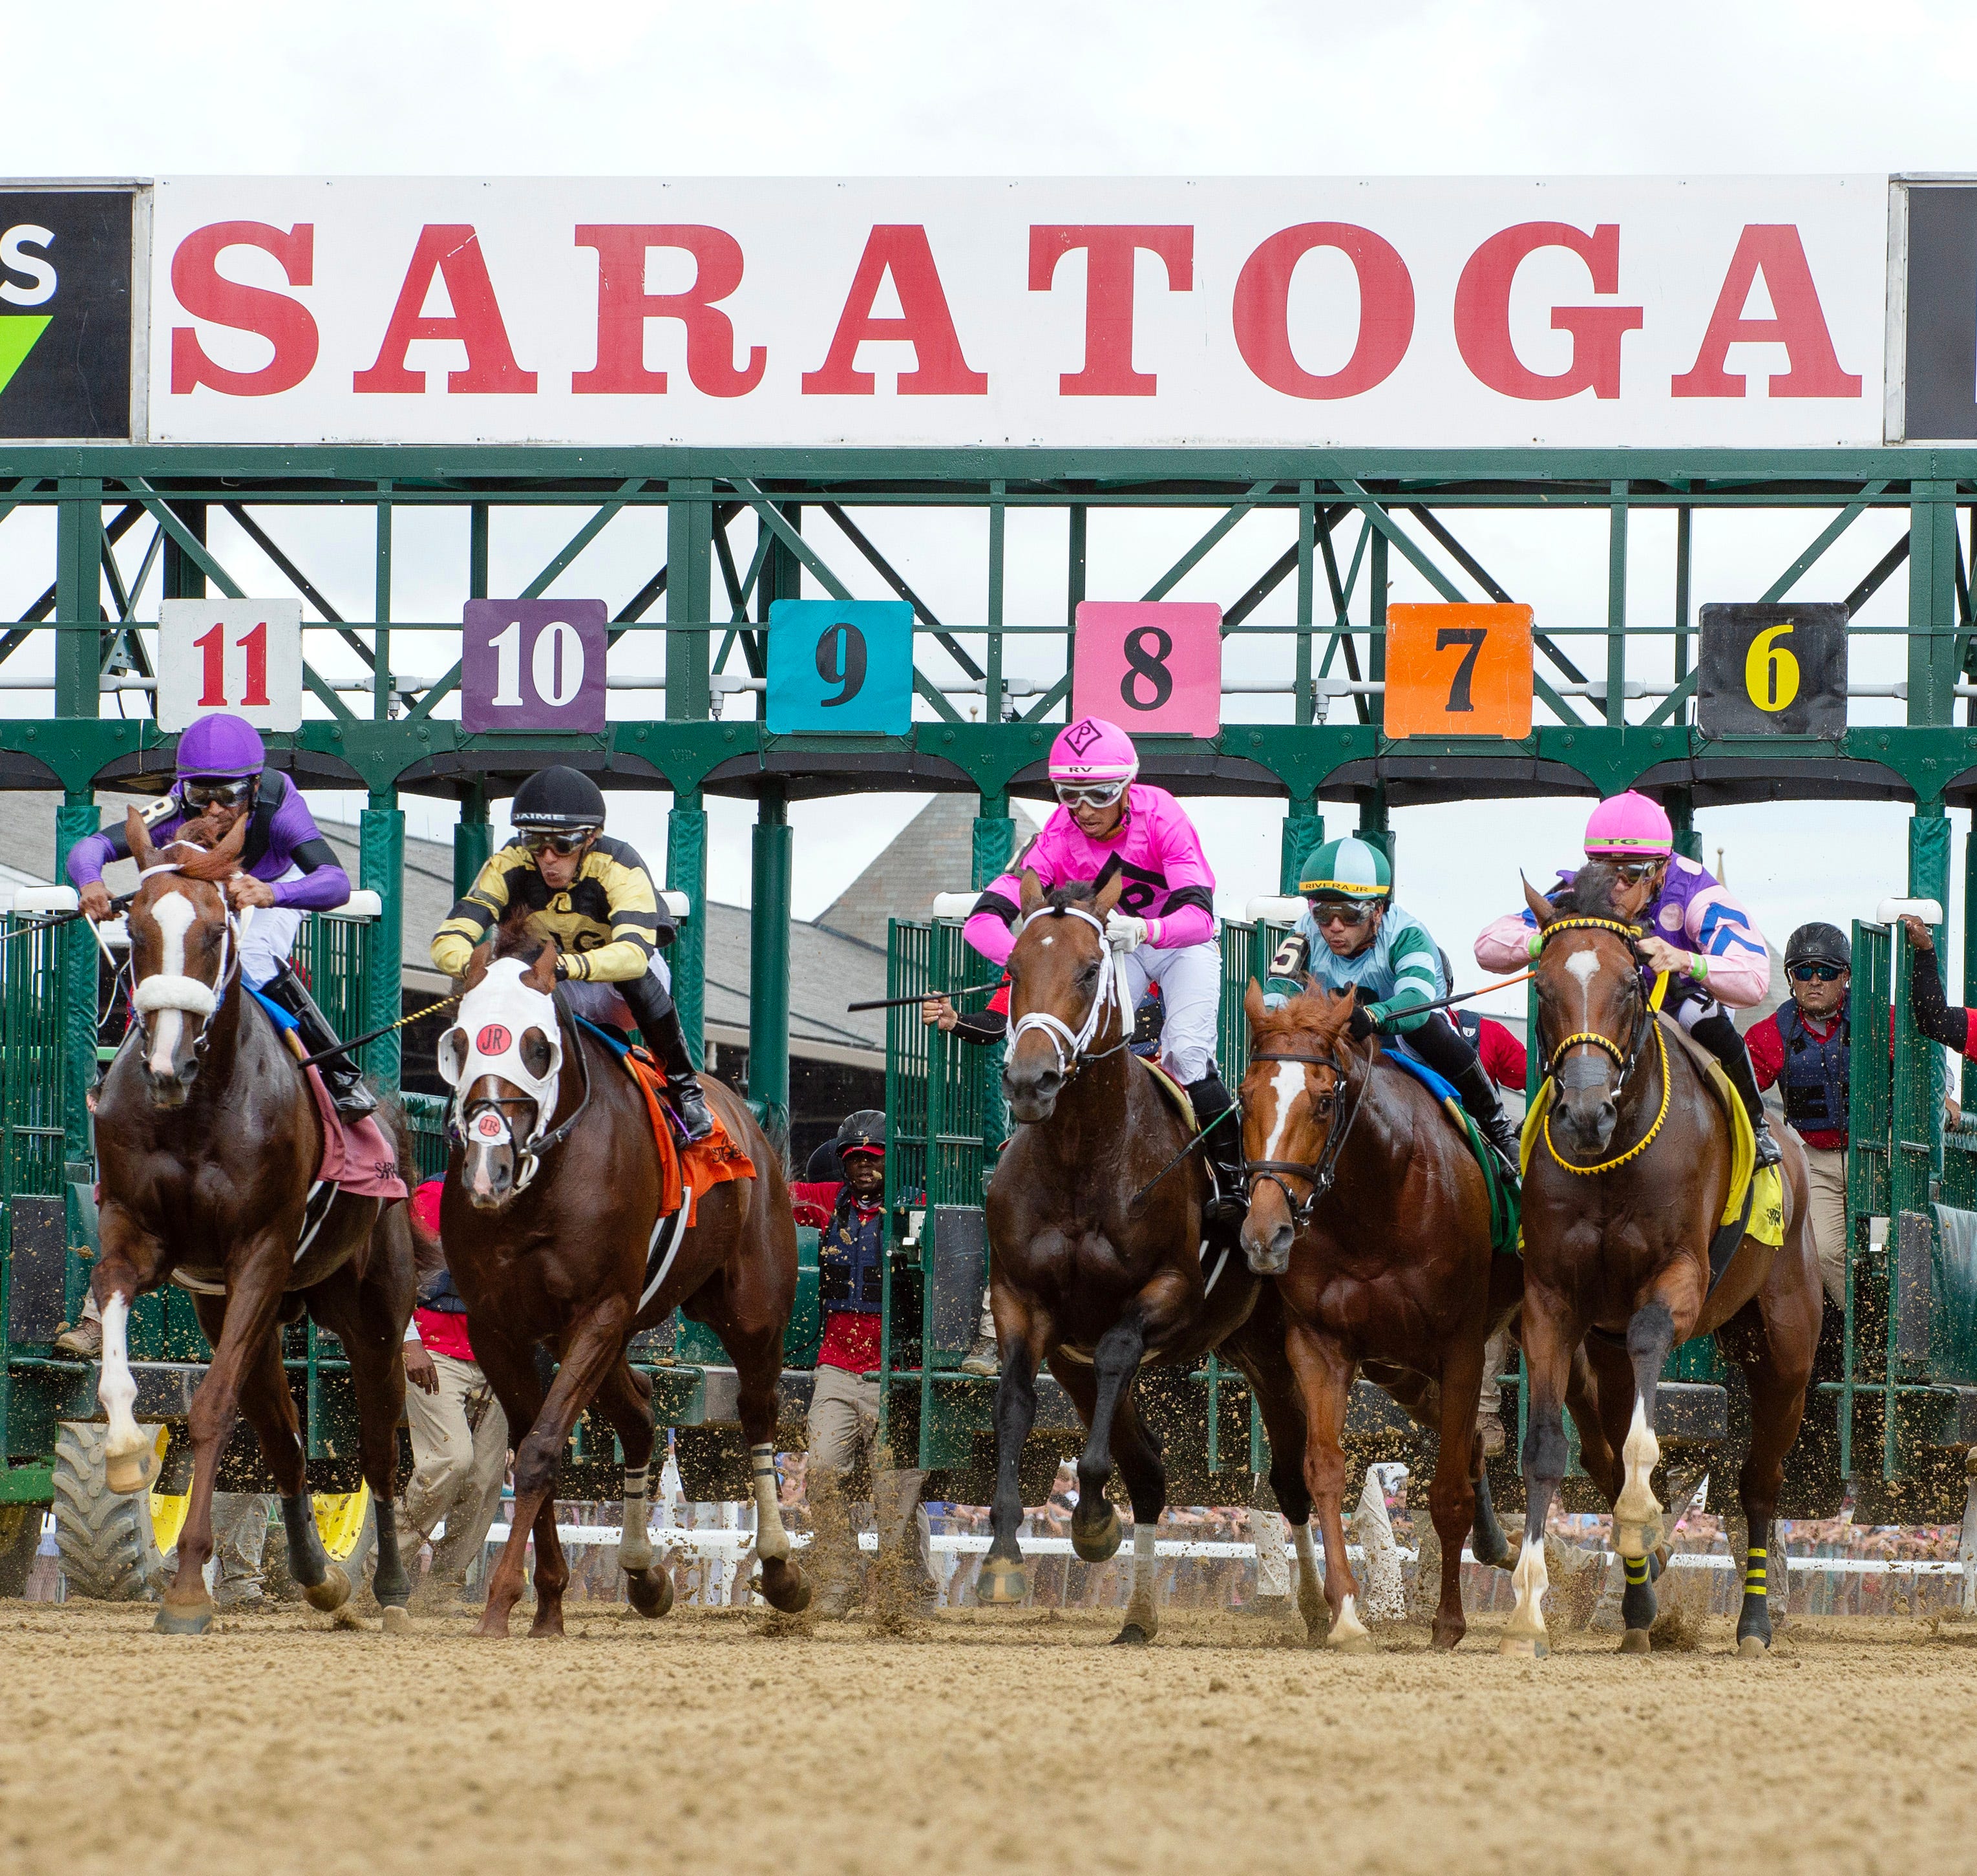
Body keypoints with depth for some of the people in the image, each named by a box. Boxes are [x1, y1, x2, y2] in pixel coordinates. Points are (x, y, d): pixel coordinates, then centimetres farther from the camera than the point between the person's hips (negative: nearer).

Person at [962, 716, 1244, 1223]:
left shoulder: (1161, 817, -32)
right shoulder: (1060, 837, -25)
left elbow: (1198, 916, -43)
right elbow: (983, 919, -33)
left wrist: (1143, 930, -64)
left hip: (1184, 939, -3)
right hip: (1113, 945, 3)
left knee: (1187, 1053, -22)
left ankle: (1232, 1180, -9)